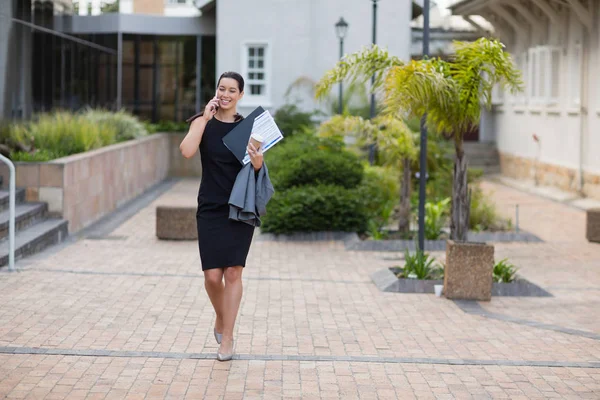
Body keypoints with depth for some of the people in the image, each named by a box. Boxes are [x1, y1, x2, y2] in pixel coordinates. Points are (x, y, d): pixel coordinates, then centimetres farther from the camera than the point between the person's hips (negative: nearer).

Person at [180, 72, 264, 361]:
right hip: (211, 209, 0)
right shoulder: (203, 122, -1)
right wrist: (206, 118, -18)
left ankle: (227, 338, 7)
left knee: (233, 272, -4)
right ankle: (220, 318, 28)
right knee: (212, 276, -3)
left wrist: (258, 164, -16)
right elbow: (187, 151, -19)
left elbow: (257, 168, 7)